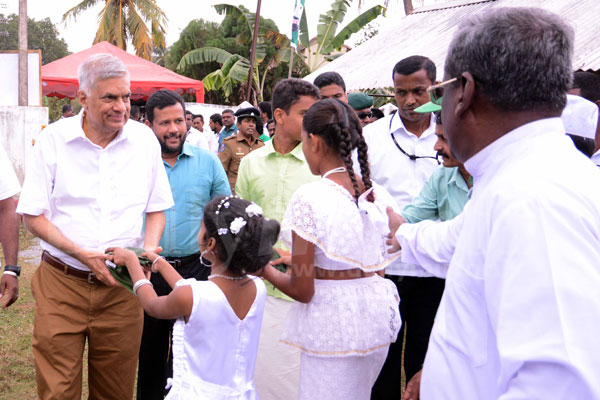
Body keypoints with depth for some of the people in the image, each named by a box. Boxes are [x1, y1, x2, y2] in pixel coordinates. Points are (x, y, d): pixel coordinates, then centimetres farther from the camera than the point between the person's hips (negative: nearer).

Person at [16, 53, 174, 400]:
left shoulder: (145, 140, 2)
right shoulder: (54, 139, -4)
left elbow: (156, 210, 10)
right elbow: (33, 216, -3)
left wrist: (148, 251, -10)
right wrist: (82, 254, -16)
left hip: (121, 286, 2)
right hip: (61, 283, -2)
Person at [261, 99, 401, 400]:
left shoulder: (309, 199, -17)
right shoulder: (380, 196, 2)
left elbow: (301, 290, -15)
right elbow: (378, 266, 12)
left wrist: (265, 269, 4)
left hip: (332, 326, -7)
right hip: (377, 318, 7)